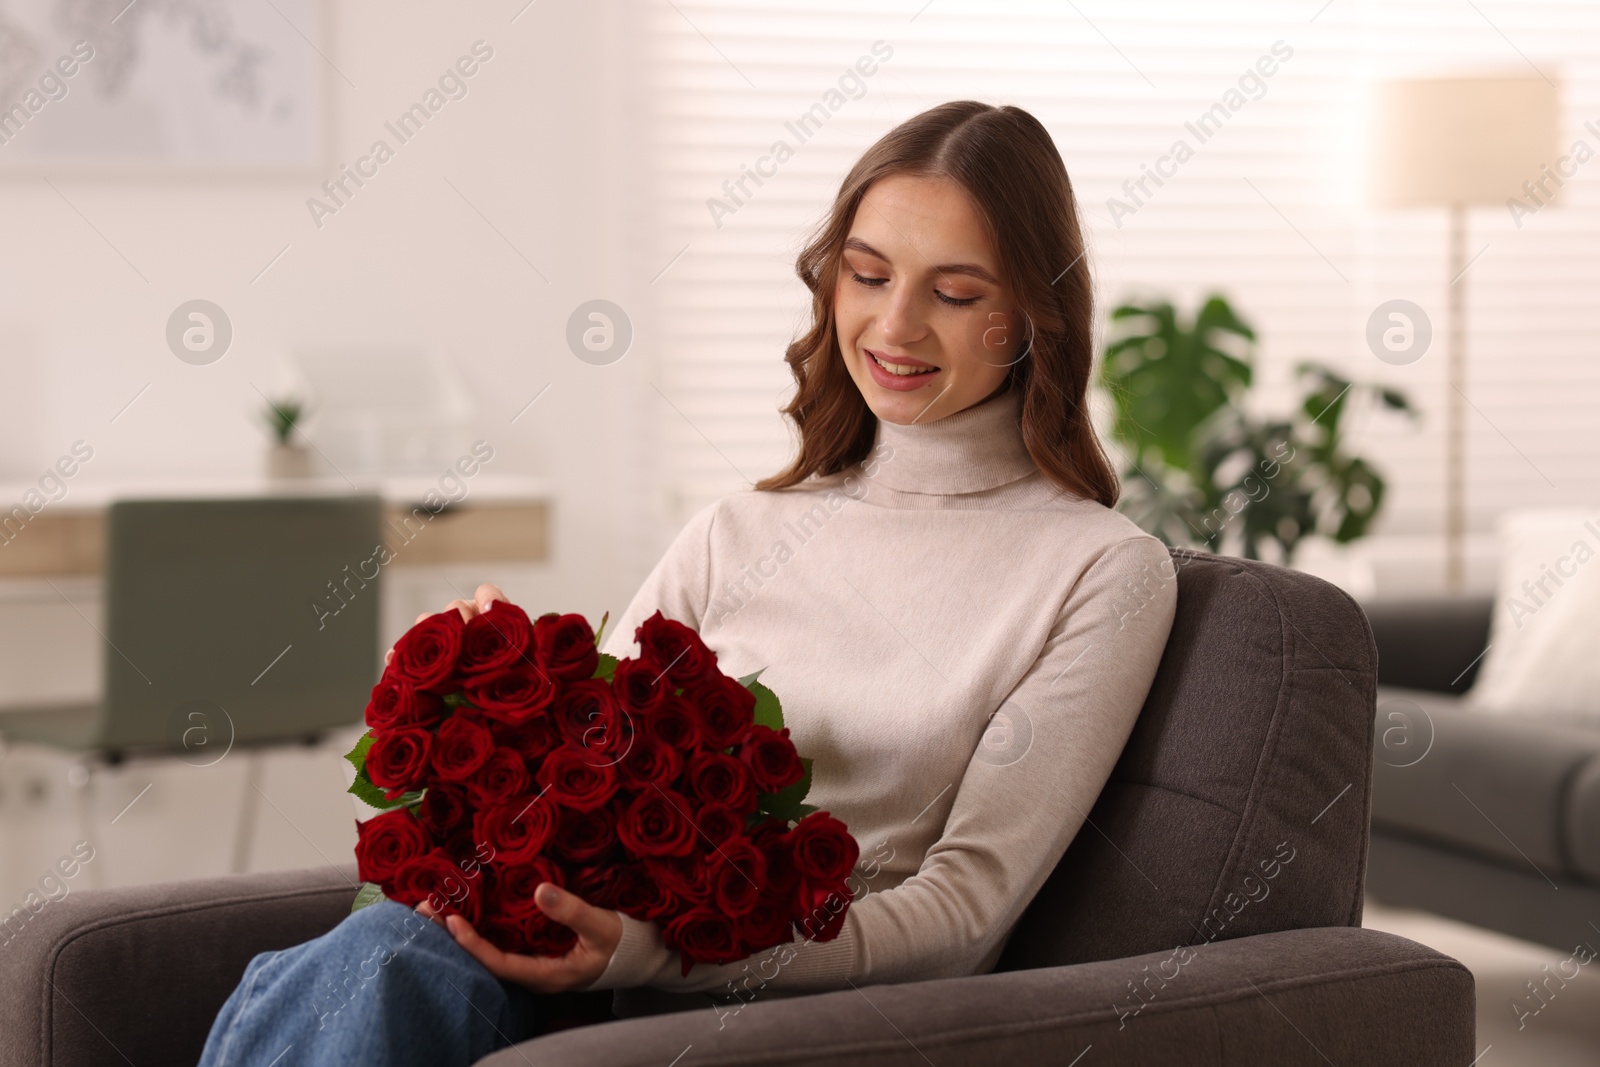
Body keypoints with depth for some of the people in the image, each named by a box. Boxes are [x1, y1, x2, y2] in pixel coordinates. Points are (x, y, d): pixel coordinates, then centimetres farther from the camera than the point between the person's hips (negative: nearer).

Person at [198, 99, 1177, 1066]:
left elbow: (966, 906, -5)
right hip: (605, 969, 4)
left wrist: (654, 948, -19)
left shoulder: (1103, 573, 4)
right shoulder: (739, 534, 19)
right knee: (386, 959, -34)